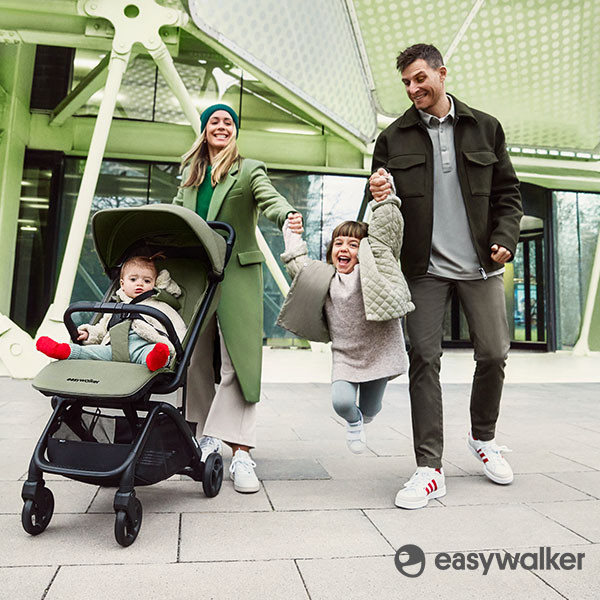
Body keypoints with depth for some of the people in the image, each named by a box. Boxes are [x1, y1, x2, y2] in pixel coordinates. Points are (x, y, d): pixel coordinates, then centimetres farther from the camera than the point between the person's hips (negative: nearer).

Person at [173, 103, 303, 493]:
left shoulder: (249, 170, 5)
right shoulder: (190, 171, 20)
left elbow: (270, 199, -13)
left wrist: (288, 215, -35)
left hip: (237, 274, -5)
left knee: (238, 359, -9)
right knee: (196, 357, 7)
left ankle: (241, 453, -4)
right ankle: (209, 435, 23)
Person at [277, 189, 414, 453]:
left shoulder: (375, 268, -4)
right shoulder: (325, 277, 5)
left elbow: (385, 229, -9)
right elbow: (299, 264, 18)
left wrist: (384, 197, -14)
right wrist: (292, 234, 21)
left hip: (379, 353, -1)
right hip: (344, 356, 2)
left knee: (368, 412, 12)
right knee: (342, 402, -20)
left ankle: (360, 419, 52)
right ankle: (353, 421, 18)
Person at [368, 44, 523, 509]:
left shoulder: (485, 128, 10)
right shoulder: (393, 138, 9)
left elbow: (507, 192, 12)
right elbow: (383, 204, 12)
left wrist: (505, 239, -4)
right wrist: (379, 196, -12)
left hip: (480, 263, 1)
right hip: (425, 266, -1)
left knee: (494, 353, 2)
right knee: (424, 358, -6)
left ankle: (483, 437, 30)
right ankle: (430, 468, 2)